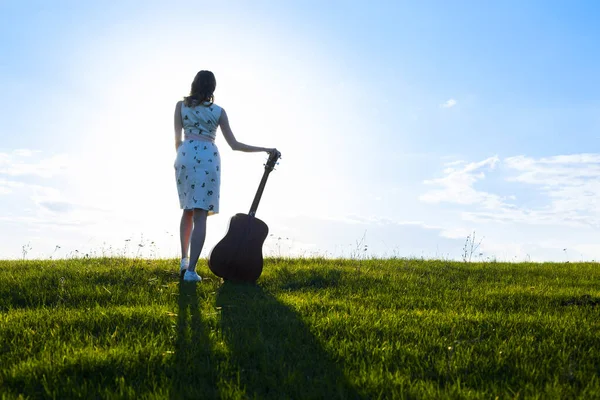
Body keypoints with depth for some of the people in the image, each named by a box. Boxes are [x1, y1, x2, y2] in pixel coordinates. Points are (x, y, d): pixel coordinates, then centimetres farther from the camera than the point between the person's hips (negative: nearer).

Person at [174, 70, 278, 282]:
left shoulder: (181, 105, 12)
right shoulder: (218, 111, 10)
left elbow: (178, 138, 8)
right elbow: (234, 145, 8)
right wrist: (265, 149, 16)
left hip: (186, 154, 2)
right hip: (209, 156, -2)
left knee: (188, 210, 19)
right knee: (200, 215, -3)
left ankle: (184, 260, 17)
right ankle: (191, 270, -10)